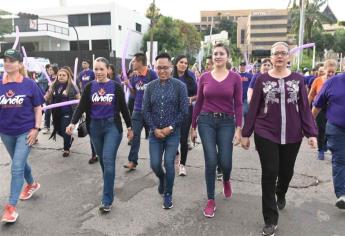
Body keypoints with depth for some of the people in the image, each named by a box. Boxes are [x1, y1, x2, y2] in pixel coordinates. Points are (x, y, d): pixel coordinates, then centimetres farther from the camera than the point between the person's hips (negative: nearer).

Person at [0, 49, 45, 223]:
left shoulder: (29, 84, -9)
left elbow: (38, 108, -4)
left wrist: (36, 129, -9)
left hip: (25, 131, -4)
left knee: (16, 168, -6)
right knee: (20, 163, 21)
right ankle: (32, 184, 47)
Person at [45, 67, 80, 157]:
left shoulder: (72, 86, -8)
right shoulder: (54, 86, 5)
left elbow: (79, 98, -3)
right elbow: (47, 98, 11)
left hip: (67, 113, -5)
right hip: (56, 113, 5)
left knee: (65, 131, 2)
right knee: (59, 130, 14)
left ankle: (66, 149, 22)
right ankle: (69, 139, 44)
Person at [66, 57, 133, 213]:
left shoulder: (116, 87, -3)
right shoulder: (90, 87, 3)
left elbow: (123, 108, 3)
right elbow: (81, 107, -1)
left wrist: (129, 127, 6)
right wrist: (73, 123, -17)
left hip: (112, 126, -3)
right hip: (95, 127, 3)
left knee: (108, 160, -11)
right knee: (102, 159, 14)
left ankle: (107, 200, -5)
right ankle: (109, 184, 38)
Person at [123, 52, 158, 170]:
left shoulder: (151, 74, -11)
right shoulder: (134, 76, 6)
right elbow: (134, 93, 13)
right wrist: (128, 85, -5)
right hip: (137, 110, 5)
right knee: (135, 135, 3)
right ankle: (132, 161, 7)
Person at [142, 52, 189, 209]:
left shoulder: (179, 86, -5)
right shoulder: (150, 87, 2)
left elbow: (184, 111, -7)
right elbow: (145, 110, 2)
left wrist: (170, 127, -12)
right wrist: (154, 129, -8)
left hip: (173, 133, -2)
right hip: (155, 132, 3)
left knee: (169, 163, -3)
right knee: (155, 164, 4)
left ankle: (168, 195, 18)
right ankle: (162, 179, 39)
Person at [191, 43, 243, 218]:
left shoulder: (235, 78, 0)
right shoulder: (204, 77, 3)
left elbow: (238, 104, 0)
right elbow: (198, 103, 7)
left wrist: (238, 129, -6)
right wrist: (193, 127, 7)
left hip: (227, 122, 0)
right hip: (206, 121, 1)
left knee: (225, 162, -1)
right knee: (211, 161, -4)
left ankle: (226, 180, 38)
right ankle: (210, 200, 14)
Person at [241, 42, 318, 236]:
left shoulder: (298, 79, 4)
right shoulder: (262, 80, 1)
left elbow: (305, 108, 3)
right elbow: (253, 108, 2)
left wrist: (311, 133, -5)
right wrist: (246, 133, 1)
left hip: (292, 136, 2)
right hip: (266, 135, -2)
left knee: (287, 172, 15)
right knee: (269, 174, -3)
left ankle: (281, 194, 50)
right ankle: (271, 220, 10)